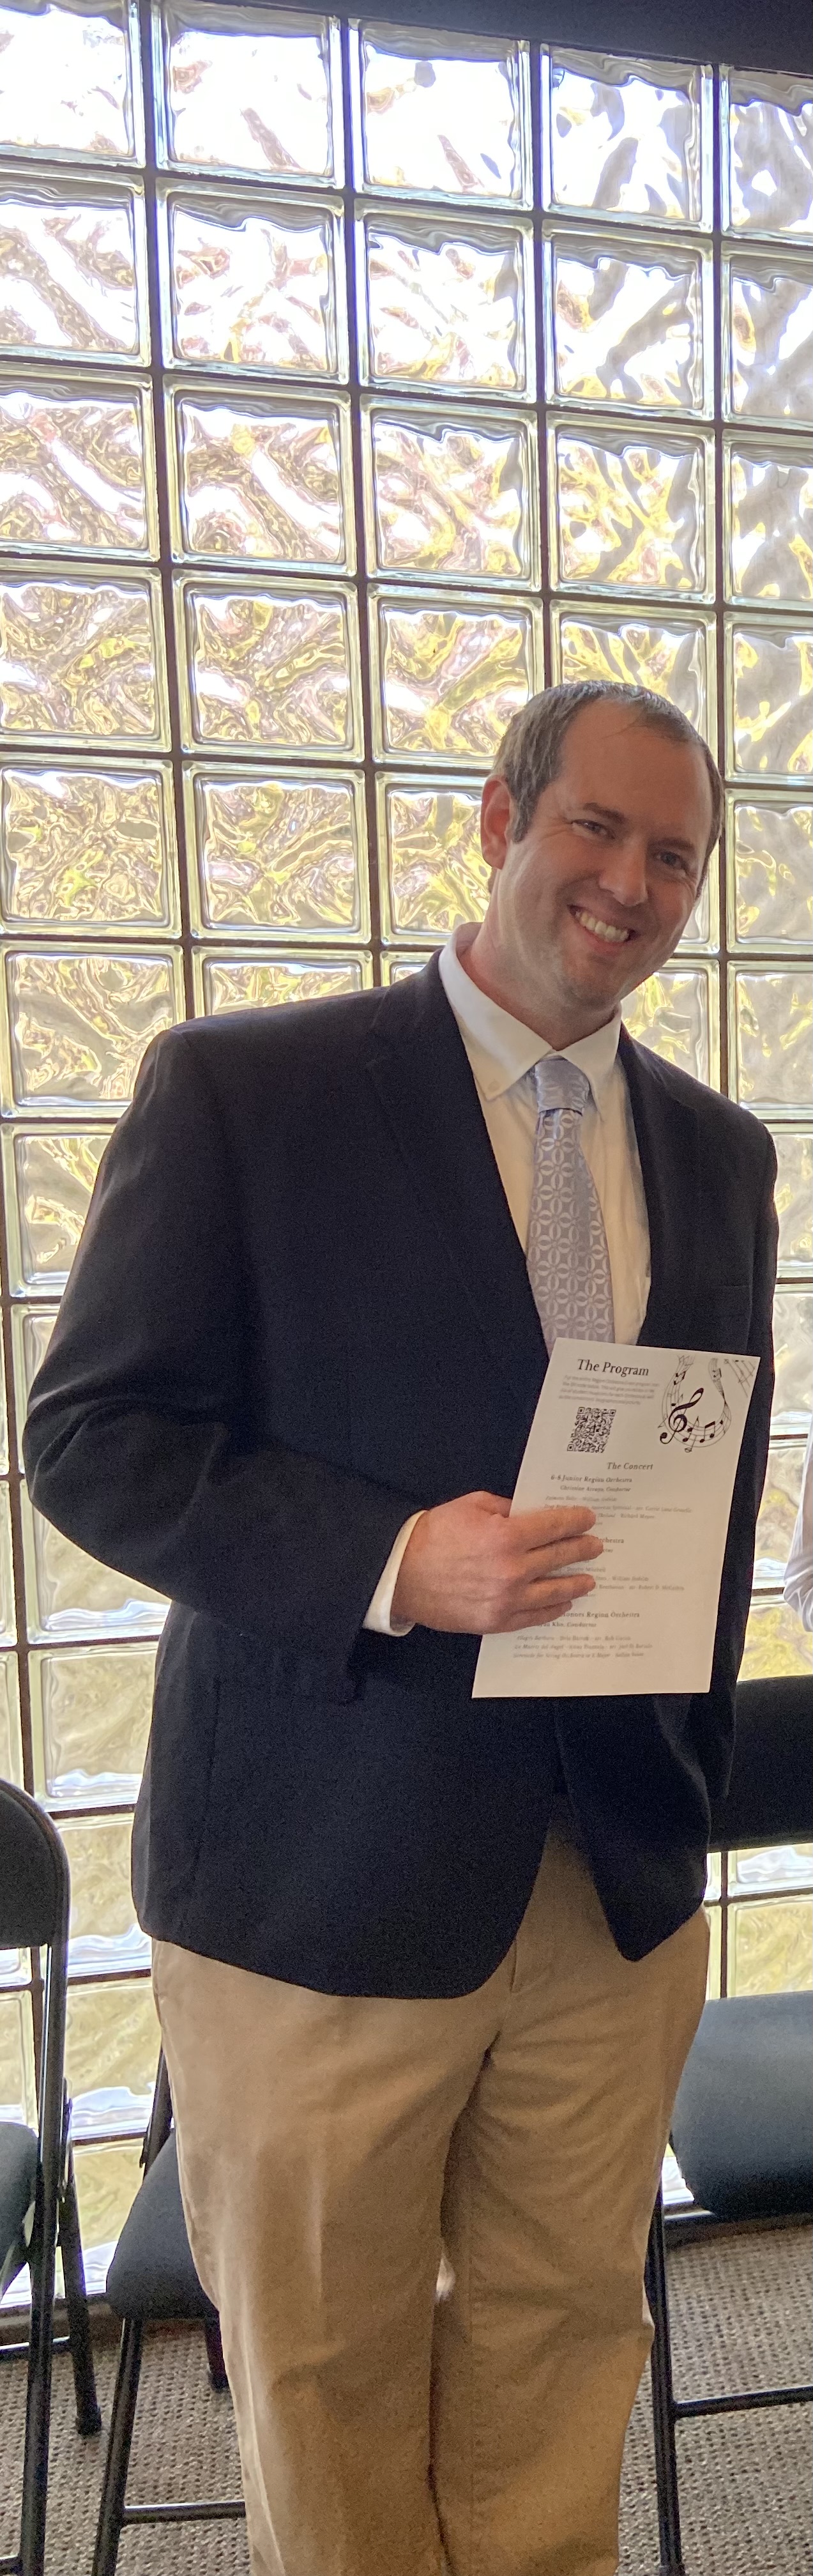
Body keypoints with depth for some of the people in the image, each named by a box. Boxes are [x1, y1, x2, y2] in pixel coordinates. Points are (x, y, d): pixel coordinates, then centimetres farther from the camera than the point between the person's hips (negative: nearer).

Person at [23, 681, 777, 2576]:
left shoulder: (718, 1153, 8)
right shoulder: (242, 1089, -8)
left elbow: (720, 1496, 13)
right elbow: (91, 1442, -10)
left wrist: (684, 1805, 13)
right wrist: (394, 1562, -23)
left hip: (619, 1891, 4)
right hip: (325, 1882, -4)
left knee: (567, 2340, 20)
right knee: (327, 2368, 16)